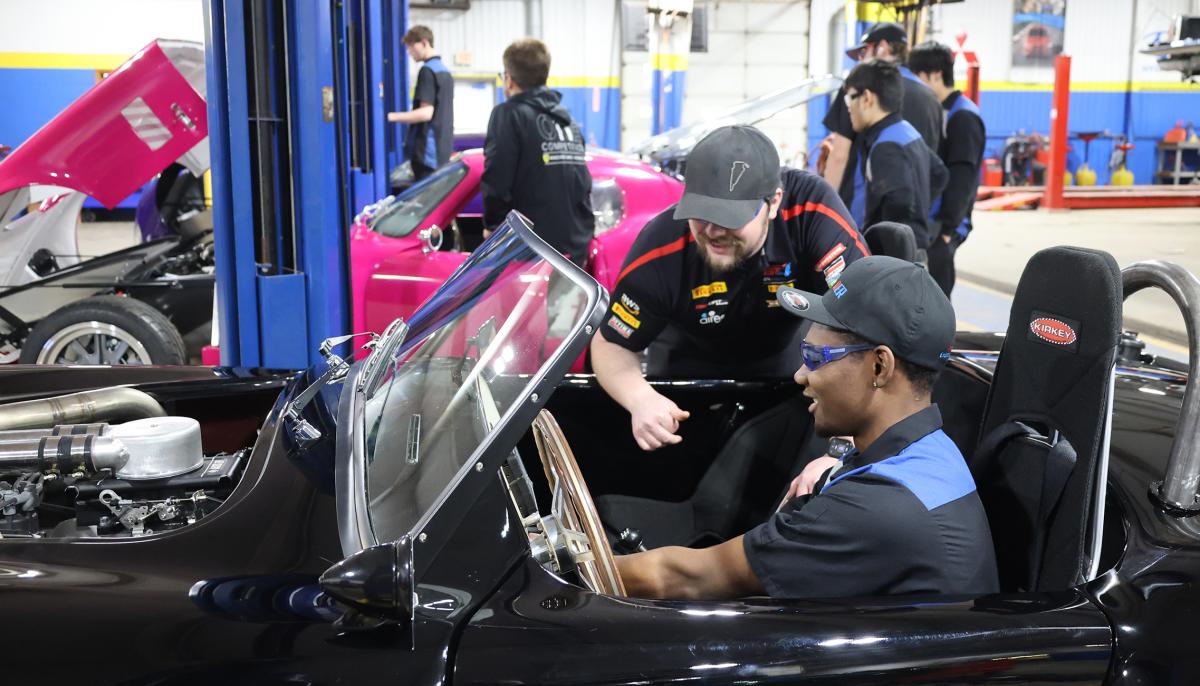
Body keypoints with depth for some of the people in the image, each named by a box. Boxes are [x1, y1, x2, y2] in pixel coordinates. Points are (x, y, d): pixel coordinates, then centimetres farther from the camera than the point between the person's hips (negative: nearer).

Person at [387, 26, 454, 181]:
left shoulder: (427, 70, -12)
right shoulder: (445, 71, 14)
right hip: (443, 151, 9)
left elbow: (426, 112, -20)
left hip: (428, 151, -9)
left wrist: (390, 116, -20)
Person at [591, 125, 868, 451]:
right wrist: (640, 399, -42)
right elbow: (610, 344, -19)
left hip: (787, 349, 1)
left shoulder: (811, 208, -38)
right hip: (689, 358, 0)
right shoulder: (658, 252, -34)